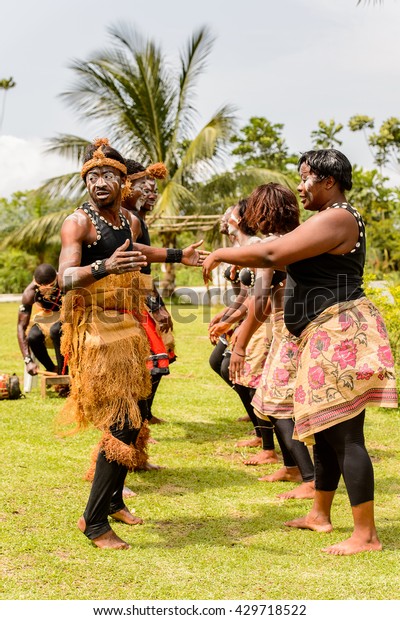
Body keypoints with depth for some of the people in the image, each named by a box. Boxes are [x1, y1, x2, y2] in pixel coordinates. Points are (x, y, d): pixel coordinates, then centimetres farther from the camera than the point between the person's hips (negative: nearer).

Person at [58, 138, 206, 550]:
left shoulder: (125, 217, 10)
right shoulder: (78, 221, -13)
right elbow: (66, 278, -26)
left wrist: (177, 256, 37)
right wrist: (104, 267, -44)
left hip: (126, 328, 8)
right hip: (97, 330, -8)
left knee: (130, 420, 14)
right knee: (120, 425, -12)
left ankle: (113, 500, 32)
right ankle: (93, 520, -2)